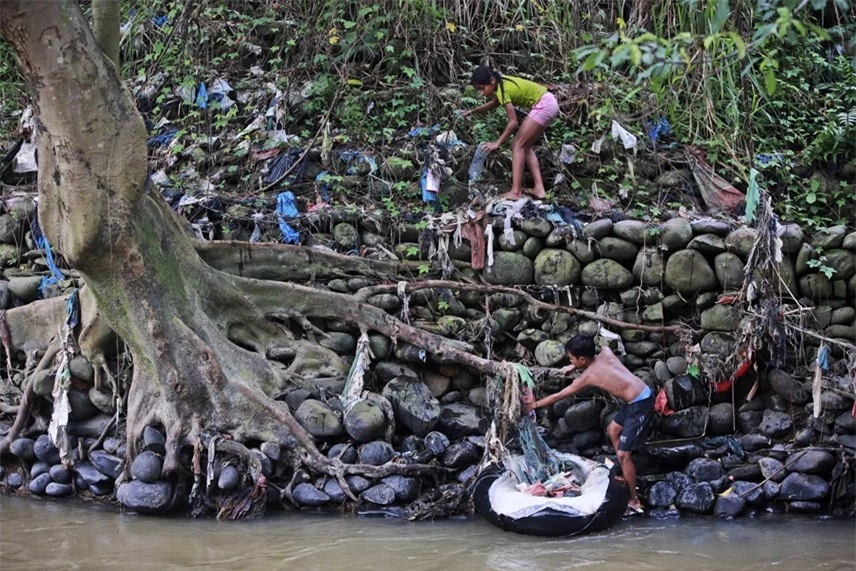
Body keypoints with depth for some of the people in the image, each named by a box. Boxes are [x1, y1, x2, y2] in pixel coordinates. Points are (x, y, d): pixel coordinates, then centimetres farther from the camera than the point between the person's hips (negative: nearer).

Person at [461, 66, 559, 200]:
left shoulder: (503, 90, -21)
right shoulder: (501, 83, 6)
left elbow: (513, 122, -22)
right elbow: (494, 103, 27)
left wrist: (497, 143, -15)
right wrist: (473, 111, 22)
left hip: (543, 105, -10)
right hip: (550, 103, 10)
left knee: (518, 145, -10)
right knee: (525, 146, 13)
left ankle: (515, 192, -18)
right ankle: (539, 188, 6)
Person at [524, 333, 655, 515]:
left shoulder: (587, 377, -11)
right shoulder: (605, 352, 2)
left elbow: (558, 396, 2)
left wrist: (534, 405, 14)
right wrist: (574, 367, 25)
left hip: (640, 405, -9)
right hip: (642, 393, 9)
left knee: (622, 454, -2)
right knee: (613, 430, 27)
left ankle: (634, 502, 7)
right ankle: (627, 476, 38)